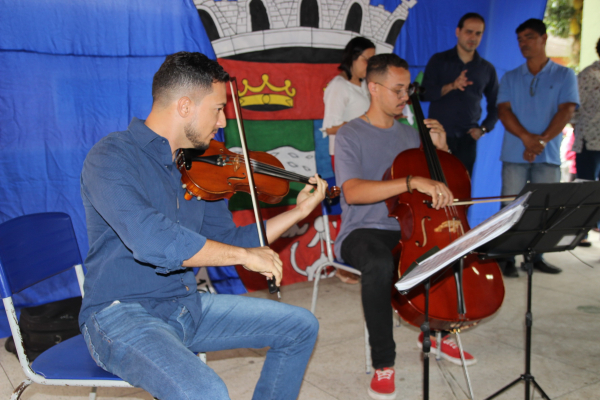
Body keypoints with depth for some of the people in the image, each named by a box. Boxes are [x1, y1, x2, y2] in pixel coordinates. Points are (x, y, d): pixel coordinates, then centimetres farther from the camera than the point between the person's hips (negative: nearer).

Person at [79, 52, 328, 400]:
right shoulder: (111, 158, -17)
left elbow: (229, 240, 13)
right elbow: (152, 241, -33)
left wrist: (300, 211, 9)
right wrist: (246, 254, -24)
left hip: (188, 305, 8)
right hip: (122, 315, -7)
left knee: (301, 327, 9)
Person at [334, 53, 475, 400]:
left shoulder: (410, 134, 14)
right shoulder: (350, 136, -5)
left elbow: (447, 182, 20)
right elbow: (353, 191, -24)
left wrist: (441, 147, 2)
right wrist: (412, 182, -33)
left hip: (407, 229, 6)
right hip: (363, 232, -6)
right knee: (380, 265, -38)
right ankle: (384, 364, -20)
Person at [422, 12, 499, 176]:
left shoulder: (487, 69, 11)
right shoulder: (438, 61, 5)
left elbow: (494, 106, 17)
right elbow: (424, 94, -5)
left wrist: (483, 128, 2)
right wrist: (450, 86, -19)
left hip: (467, 139, 2)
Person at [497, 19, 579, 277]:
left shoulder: (564, 76, 8)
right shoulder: (510, 78, 12)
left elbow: (566, 111, -4)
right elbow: (503, 111, -1)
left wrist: (542, 140, -18)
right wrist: (526, 137, -17)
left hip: (549, 157, 0)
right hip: (515, 155, 0)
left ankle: (536, 256, 15)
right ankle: (506, 258, 5)